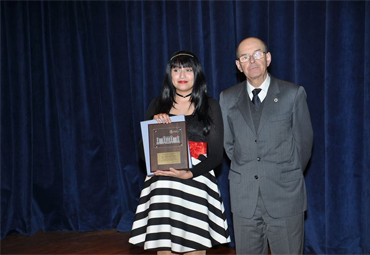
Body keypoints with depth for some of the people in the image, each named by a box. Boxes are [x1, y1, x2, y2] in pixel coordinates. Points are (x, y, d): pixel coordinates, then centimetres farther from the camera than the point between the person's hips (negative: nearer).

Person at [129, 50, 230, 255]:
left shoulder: (210, 106, 6)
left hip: (196, 184, -1)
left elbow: (216, 155, 2)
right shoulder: (157, 106, 10)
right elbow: (143, 152, 10)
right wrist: (154, 123, -7)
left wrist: (190, 174, -14)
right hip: (162, 187, 1)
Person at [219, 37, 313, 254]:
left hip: (284, 196, -2)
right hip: (244, 198, 2)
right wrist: (245, 171, 12)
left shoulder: (293, 94, -1)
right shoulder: (228, 98, 6)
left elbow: (304, 140, 5)